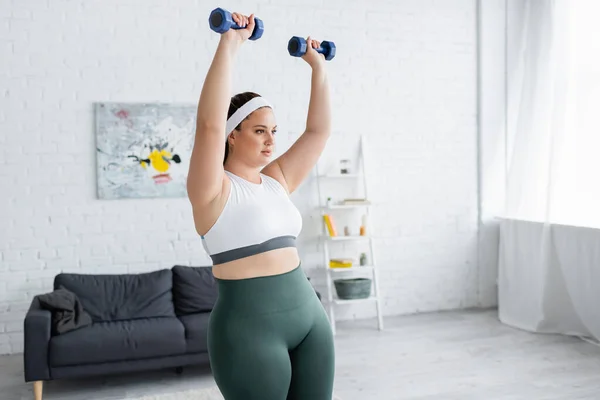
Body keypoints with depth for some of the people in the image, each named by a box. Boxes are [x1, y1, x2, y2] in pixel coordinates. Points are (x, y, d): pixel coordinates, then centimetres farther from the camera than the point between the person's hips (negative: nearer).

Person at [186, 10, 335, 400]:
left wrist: (318, 66, 14)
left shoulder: (277, 179, 11)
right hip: (250, 324, -7)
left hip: (309, 314, 7)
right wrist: (230, 44, -21)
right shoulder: (213, 189, -8)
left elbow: (319, 130, 15)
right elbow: (209, 123, -23)